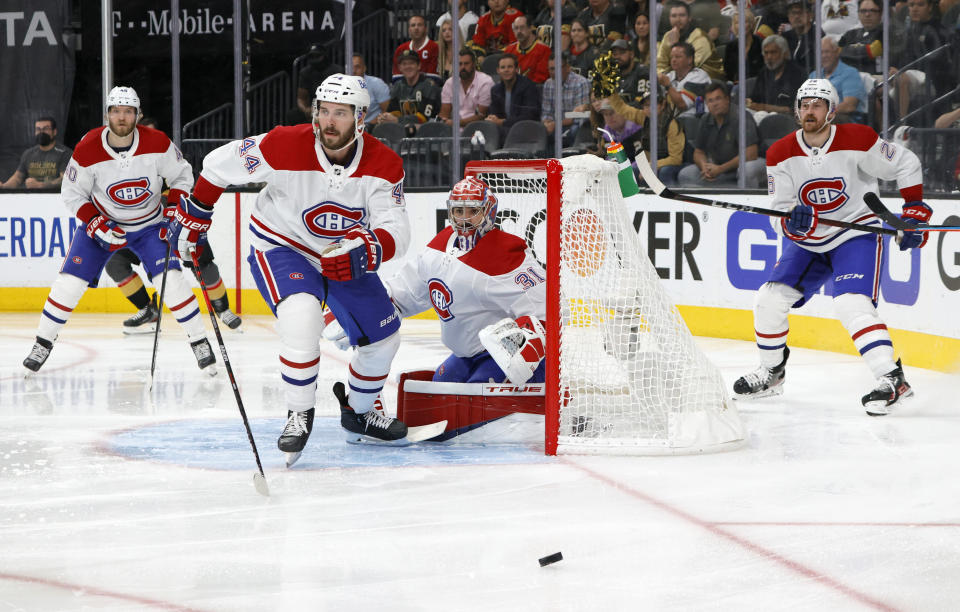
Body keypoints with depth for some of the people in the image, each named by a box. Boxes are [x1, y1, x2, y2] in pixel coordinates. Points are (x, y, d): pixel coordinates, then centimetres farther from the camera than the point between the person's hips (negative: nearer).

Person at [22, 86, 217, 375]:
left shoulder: (158, 144, -20)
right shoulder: (87, 150, -21)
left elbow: (182, 174, -3)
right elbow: (72, 193, -9)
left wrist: (175, 206, -18)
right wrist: (97, 224, -20)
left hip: (148, 225, 0)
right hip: (100, 222, 0)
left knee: (172, 279, -17)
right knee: (70, 282, -8)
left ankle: (199, 342, -3)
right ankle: (43, 343, 11)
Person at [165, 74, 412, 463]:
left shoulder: (383, 164, -20)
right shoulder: (286, 147, -27)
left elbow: (396, 233, -24)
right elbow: (221, 164, -13)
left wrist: (366, 251, -45)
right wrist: (194, 214, -3)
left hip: (344, 256, 5)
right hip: (280, 246, -5)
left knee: (382, 337, 8)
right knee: (302, 318, -32)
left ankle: (358, 416, 35)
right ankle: (299, 416, -13)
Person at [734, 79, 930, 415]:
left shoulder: (857, 141, -17)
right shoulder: (781, 154, -8)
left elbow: (907, 164, -4)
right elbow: (779, 216, -7)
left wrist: (914, 211, -9)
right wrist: (792, 221, -31)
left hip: (857, 234, -5)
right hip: (807, 242, 5)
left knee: (851, 304, -26)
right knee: (770, 299, -1)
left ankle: (892, 379, -29)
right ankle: (770, 374, 22)